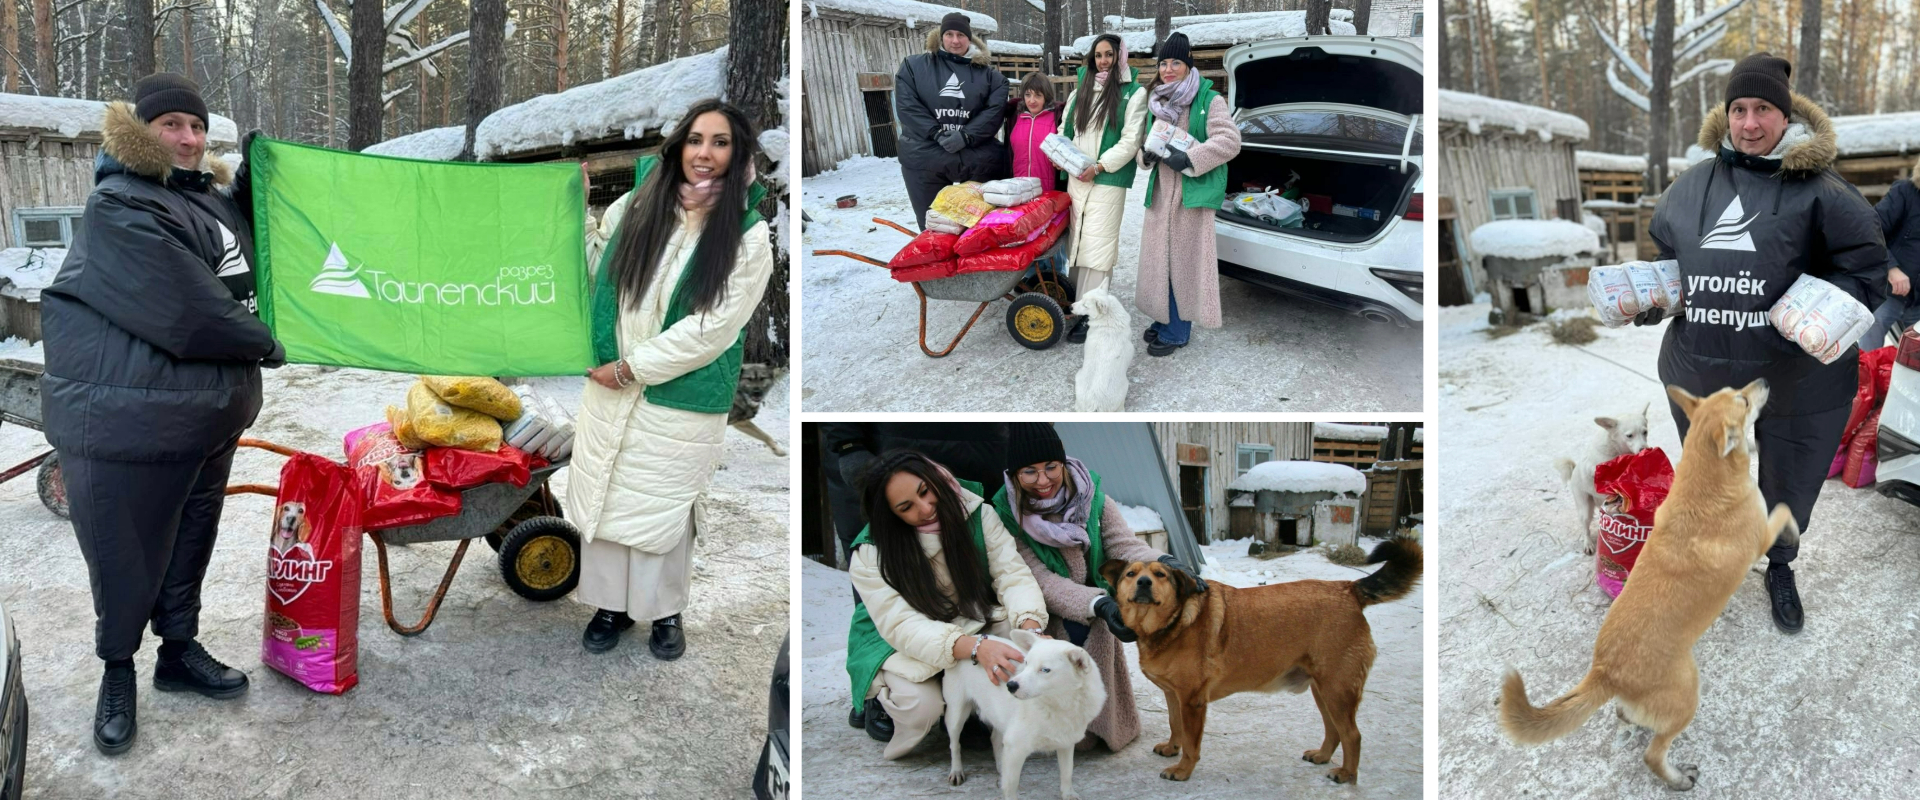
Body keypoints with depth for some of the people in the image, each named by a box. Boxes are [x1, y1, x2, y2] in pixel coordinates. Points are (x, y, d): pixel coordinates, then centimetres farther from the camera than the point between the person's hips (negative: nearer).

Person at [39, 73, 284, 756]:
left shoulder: (212, 197, 13)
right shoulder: (119, 210, -15)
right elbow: (189, 313, -22)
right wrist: (264, 345, -9)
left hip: (212, 414, 8)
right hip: (127, 421, -8)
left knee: (189, 542, 19)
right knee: (125, 555, 4)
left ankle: (179, 650, 35)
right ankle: (117, 672, 23)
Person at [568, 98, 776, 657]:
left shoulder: (749, 237, -11)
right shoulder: (644, 204, 1)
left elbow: (712, 329, -16)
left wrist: (630, 367, -14)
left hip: (683, 403, -4)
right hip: (611, 386, 4)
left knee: (664, 507, 9)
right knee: (605, 496, 12)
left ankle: (666, 612, 29)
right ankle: (611, 604, 29)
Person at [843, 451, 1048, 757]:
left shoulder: (976, 512, -15)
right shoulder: (870, 553, -24)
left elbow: (1012, 573, -20)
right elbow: (902, 626, -33)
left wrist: (1031, 631, -42)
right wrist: (975, 647, -50)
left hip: (970, 622, 4)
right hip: (896, 642, -4)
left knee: (1020, 628, -26)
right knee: (921, 704, -33)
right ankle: (881, 698, 3)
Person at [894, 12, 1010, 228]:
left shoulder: (988, 73, 9)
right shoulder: (914, 66, 7)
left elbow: (995, 110, -2)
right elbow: (906, 106, -3)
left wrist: (966, 136, -16)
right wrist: (937, 133, -14)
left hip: (978, 159, 0)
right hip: (925, 158, 0)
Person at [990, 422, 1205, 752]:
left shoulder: (1091, 499, -8)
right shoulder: (1008, 517, -16)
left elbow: (1125, 545, -21)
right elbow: (1043, 583, -23)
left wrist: (1164, 564, -45)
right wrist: (1101, 605, -41)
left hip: (1095, 627, 2)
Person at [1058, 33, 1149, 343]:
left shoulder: (1133, 93, -4)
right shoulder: (1081, 89, 15)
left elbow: (1131, 141, -10)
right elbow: (1066, 127, 20)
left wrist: (1100, 166, -16)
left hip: (1108, 181, -6)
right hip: (1076, 178, 6)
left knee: (1096, 246, -9)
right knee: (1076, 241, 8)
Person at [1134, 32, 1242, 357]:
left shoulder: (1210, 101, -6)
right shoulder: (1157, 102, 15)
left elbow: (1229, 141, -15)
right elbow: (1145, 142, 25)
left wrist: (1189, 159, -22)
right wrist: (1146, 154, 1)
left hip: (1193, 191, -7)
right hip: (1162, 190, 7)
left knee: (1183, 261, -4)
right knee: (1159, 258, 11)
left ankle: (1176, 331, 1)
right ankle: (1164, 318, 25)